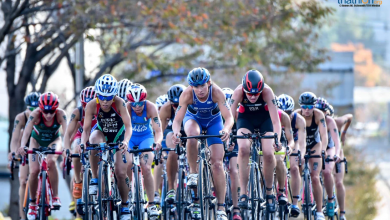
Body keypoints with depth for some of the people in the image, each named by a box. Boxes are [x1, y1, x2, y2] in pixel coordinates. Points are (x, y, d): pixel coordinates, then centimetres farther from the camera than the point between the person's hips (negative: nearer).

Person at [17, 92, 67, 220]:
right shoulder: (35, 114, -30)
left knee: (51, 161, -32)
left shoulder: (60, 114, -29)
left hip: (54, 141, 0)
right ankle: (32, 202, 5)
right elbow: (27, 131, -42)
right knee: (34, 171, -17)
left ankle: (55, 196, -21)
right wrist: (22, 147, -59)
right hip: (37, 141, 0)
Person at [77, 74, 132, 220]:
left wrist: (125, 141, -49)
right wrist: (82, 142, -44)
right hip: (101, 134, 1)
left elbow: (128, 126, -31)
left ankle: (125, 206, 13)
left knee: (121, 173, -8)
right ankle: (95, 179, -23)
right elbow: (86, 129, -24)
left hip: (118, 137, -1)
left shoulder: (119, 103, -31)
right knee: (95, 140, -37)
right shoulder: (92, 106, -27)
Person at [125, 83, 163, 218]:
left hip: (146, 138, -1)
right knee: (128, 165, -23)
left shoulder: (150, 107, -24)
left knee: (146, 168, -19)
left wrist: (158, 141, -49)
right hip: (130, 138, 1)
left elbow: (158, 130, -28)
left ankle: (151, 204, -8)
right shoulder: (127, 108, -24)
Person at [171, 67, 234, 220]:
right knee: (192, 135, -39)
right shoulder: (187, 94, -32)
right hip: (193, 118, 0)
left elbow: (229, 117, -38)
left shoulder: (216, 92, -33)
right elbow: (177, 119, -34)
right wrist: (176, 132, -56)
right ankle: (193, 173, -20)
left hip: (213, 121, 0)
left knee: (217, 164, -10)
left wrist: (226, 129, -60)